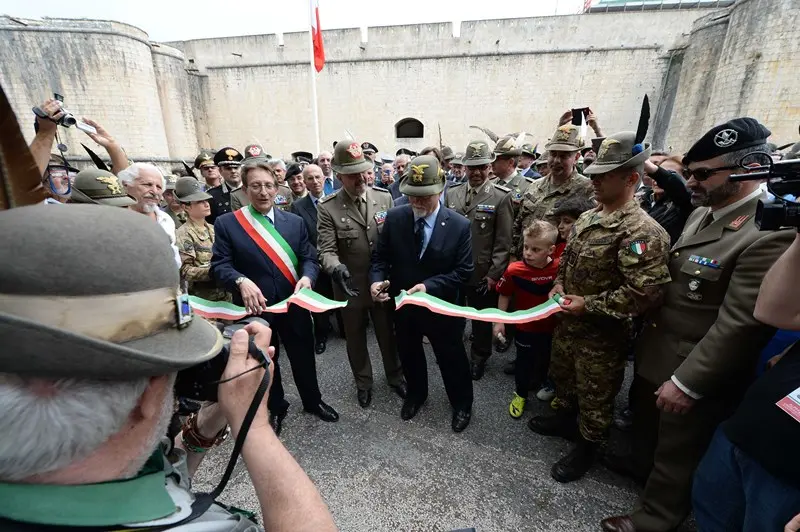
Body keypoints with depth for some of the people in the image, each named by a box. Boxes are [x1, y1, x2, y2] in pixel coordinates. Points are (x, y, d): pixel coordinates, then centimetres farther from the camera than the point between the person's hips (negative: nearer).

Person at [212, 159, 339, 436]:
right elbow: (219, 265, -10)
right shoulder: (226, 223, -4)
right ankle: (275, 407, 44)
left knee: (304, 356, 17)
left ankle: (312, 401, 43)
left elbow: (309, 258, 1)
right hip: (255, 308, -1)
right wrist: (242, 281, -30)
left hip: (294, 305, 2)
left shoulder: (295, 221, 3)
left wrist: (307, 277, -21)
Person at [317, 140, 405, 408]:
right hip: (350, 287, -1)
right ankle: (363, 382, 44)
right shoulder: (328, 207, -11)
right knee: (356, 339, 19)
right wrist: (336, 269, -37)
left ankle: (395, 376, 45)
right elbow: (326, 249, -16)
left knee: (388, 335, 20)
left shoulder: (384, 198, -4)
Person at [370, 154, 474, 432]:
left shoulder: (459, 225, -17)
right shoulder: (394, 217, -11)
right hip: (403, 304, 3)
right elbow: (380, 256, -3)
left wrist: (429, 286, -28)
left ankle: (462, 403, 46)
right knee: (409, 354, 24)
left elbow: (463, 271, -15)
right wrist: (377, 280, -24)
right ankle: (416, 394, 54)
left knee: (451, 358, 17)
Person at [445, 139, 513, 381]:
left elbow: (503, 242, -10)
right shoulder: (451, 193, 2)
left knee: (482, 319, 15)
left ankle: (478, 358, 38)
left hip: (482, 273, -3)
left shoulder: (501, 197, -9)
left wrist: (494, 274, -13)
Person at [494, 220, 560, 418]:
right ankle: (520, 394, 40)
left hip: (552, 327, 2)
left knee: (547, 360, 25)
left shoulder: (560, 268, -20)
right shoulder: (514, 270, -21)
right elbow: (504, 296, -8)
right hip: (525, 327, -1)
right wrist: (499, 322, -5)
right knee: (524, 362, 17)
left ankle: (545, 386, 52)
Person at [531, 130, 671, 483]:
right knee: (562, 375, 26)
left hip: (602, 333, -8)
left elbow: (644, 293, -28)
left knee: (594, 394, 13)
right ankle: (564, 418, 51)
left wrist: (590, 306, -23)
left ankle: (587, 447, 36)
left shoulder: (642, 231, -24)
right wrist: (559, 284, -1)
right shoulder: (587, 218, 3)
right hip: (568, 321, 8)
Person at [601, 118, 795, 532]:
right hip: (656, 353, 8)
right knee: (646, 420, 30)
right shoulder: (703, 214, 2)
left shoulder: (770, 234, -26)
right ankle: (642, 463, 57)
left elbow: (739, 324, -26)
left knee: (678, 448, 15)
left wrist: (687, 383, -22)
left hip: (692, 374, -8)